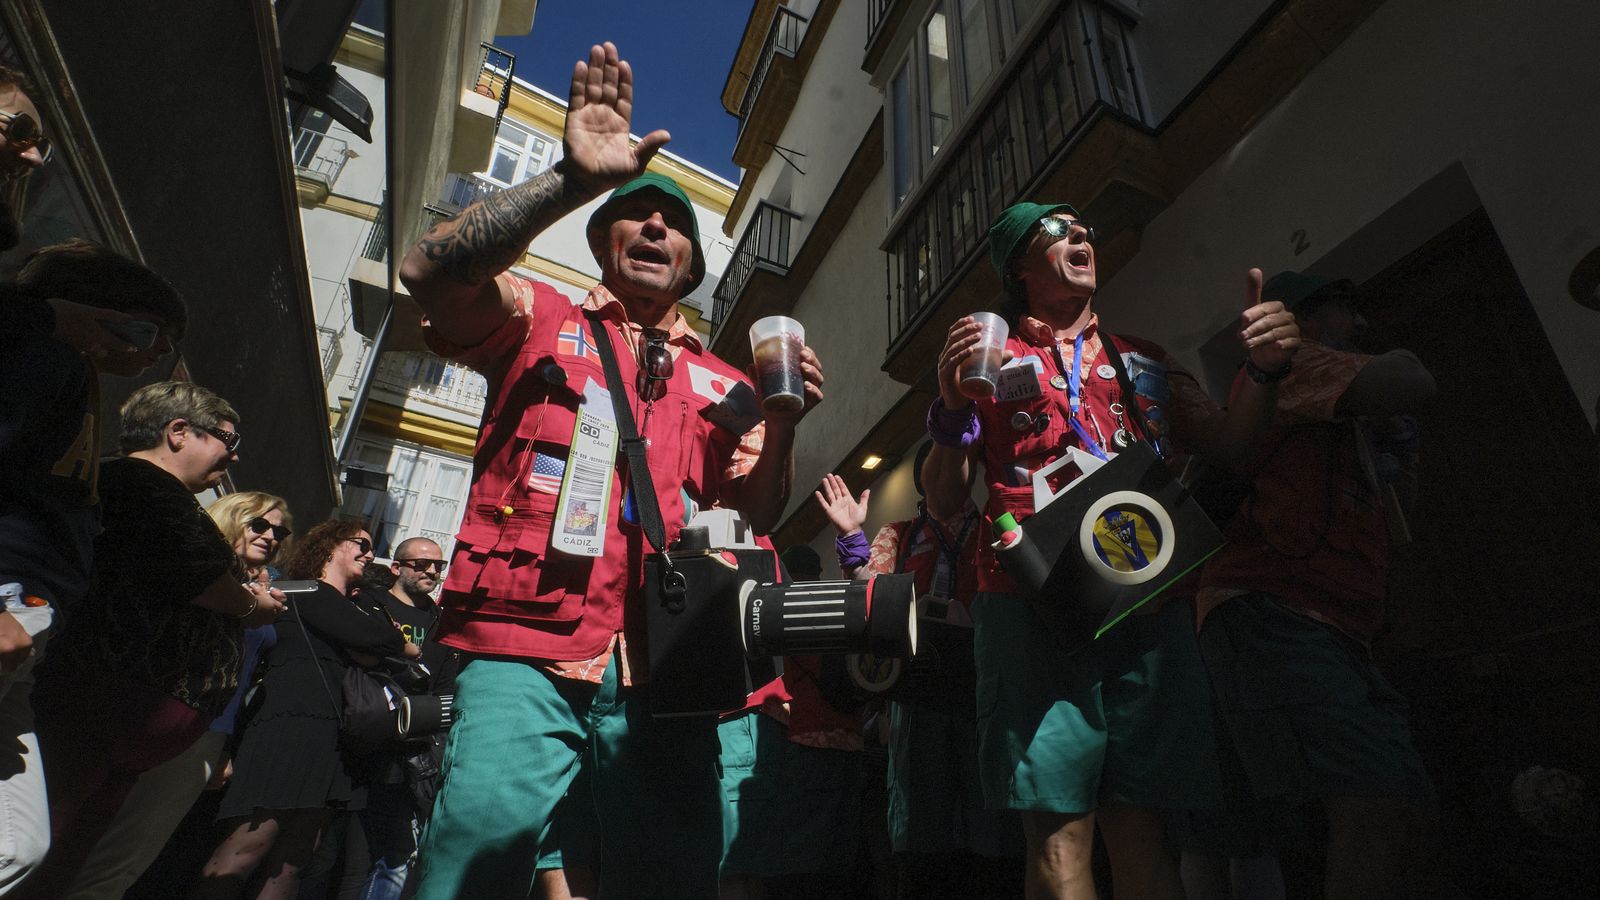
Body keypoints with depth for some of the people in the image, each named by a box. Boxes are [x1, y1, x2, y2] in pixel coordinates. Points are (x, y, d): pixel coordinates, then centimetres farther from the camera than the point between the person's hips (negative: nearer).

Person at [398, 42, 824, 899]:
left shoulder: (721, 383, 16)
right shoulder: (540, 321, 11)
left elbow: (758, 515, 10)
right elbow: (431, 270, -8)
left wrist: (784, 424, -8)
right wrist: (575, 179, -16)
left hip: (661, 672, 3)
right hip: (523, 649, -2)